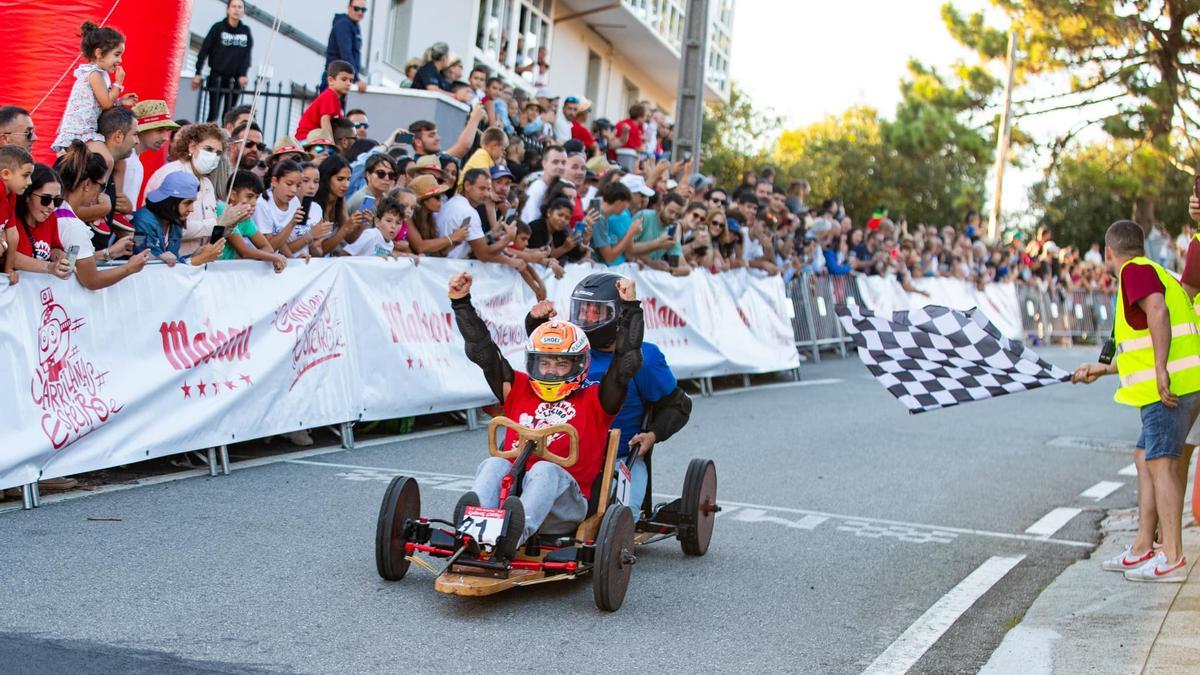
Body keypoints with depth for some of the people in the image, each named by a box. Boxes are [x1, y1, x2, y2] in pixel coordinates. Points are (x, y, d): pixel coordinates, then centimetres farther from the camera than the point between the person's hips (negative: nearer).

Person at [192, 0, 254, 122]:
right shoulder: (218, 28, -3)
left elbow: (247, 55, 3)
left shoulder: (246, 31, 4)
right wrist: (198, 74, -6)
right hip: (217, 77, -2)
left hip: (235, 79, 2)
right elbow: (204, 51, -2)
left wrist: (243, 74, -10)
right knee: (213, 114, -4)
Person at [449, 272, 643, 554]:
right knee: (494, 464, -28)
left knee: (545, 470, -34)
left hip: (565, 501, -2)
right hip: (511, 485, 3)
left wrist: (631, 308, 6)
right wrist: (461, 303, 17)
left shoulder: (594, 401, 19)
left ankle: (519, 529, -64)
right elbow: (482, 350, 22)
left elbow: (627, 361, 9)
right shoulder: (518, 390, 25)